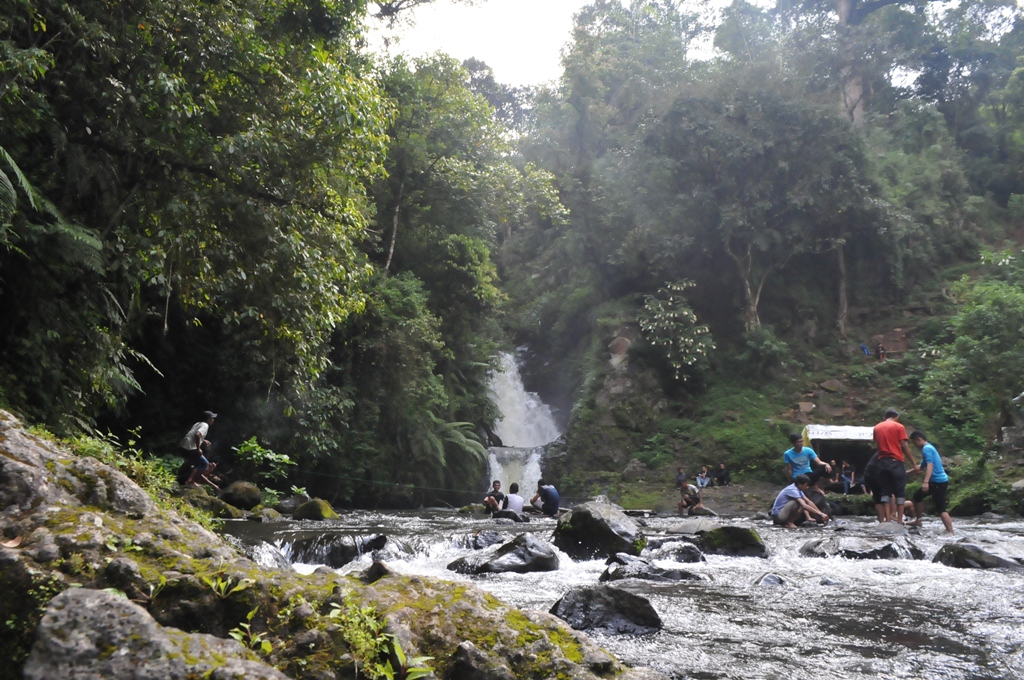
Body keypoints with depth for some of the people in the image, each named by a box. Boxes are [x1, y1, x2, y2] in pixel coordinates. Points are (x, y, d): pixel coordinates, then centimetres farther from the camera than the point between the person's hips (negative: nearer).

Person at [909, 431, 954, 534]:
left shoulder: (926, 449, -12)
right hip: (936, 481, 10)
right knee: (917, 495, 21)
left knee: (941, 509, -12)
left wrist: (926, 482, -33)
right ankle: (918, 520, 29)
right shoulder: (929, 448, 19)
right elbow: (923, 467, 29)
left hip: (939, 482, -10)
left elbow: (930, 465, -25)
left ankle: (950, 532, -15)